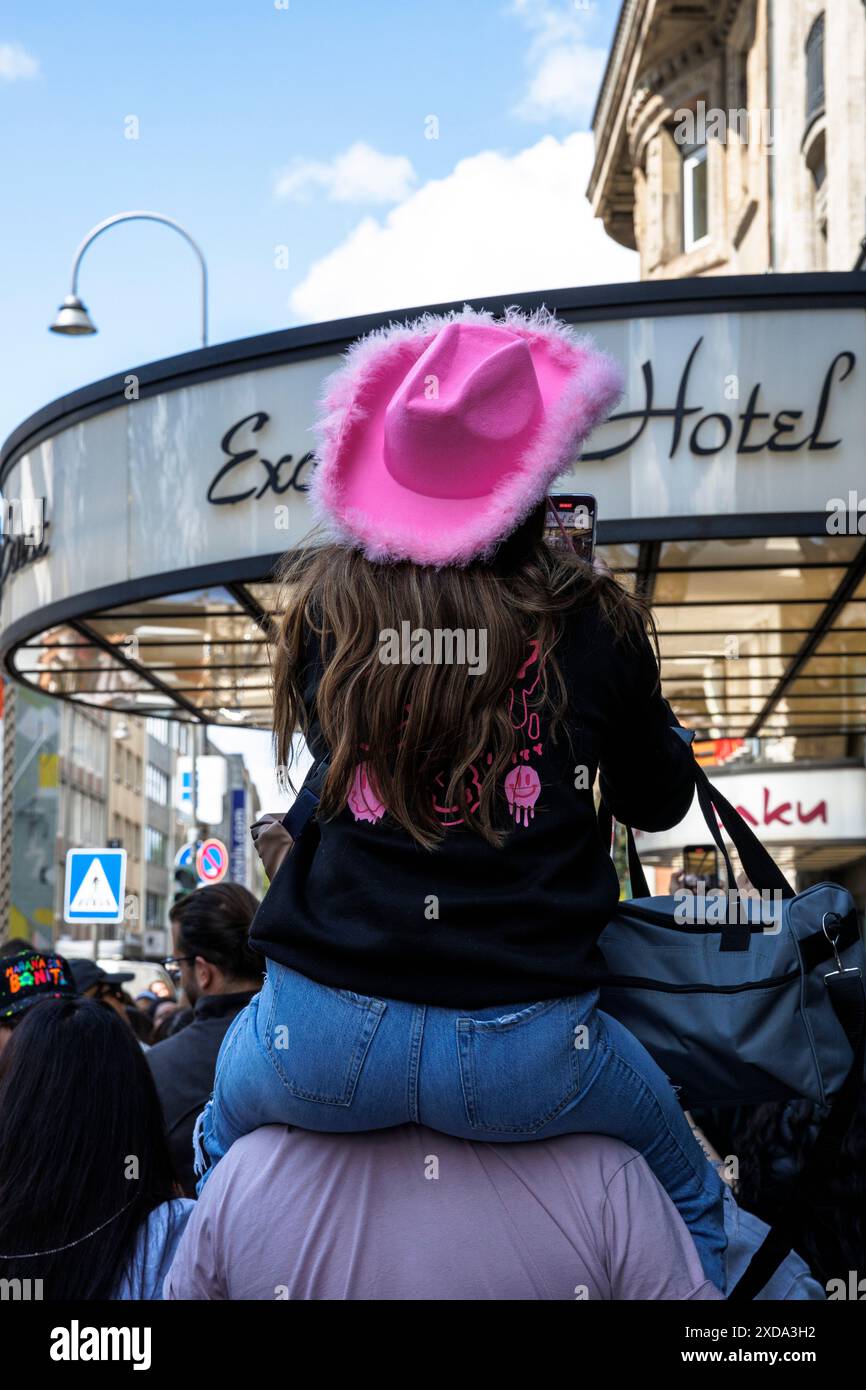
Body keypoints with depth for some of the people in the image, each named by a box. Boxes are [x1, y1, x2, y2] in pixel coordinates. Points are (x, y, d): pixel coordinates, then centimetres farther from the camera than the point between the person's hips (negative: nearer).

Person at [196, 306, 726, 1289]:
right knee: (685, 1190, 30)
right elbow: (659, 802, 13)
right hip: (528, 1049, -1)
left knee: (223, 1145, 37)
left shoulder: (324, 607, 0)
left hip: (322, 1036, 1)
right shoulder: (591, 624, -3)